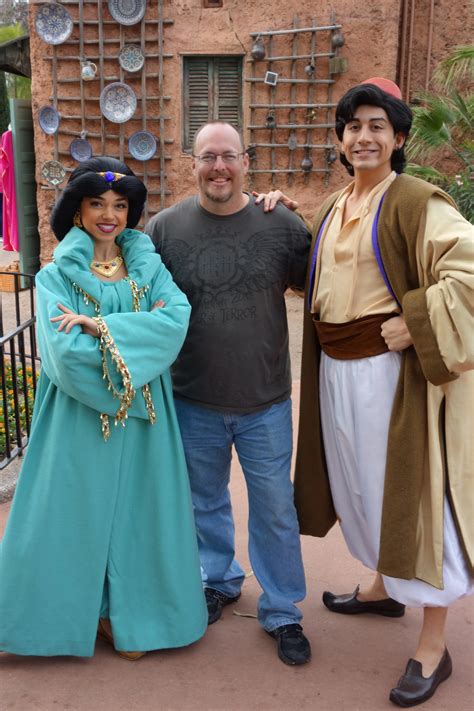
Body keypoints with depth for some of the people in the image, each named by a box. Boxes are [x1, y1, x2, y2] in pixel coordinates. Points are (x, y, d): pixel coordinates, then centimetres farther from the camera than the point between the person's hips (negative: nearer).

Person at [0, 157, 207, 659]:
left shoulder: (147, 267, 5)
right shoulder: (56, 276, -3)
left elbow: (177, 320, -13)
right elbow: (67, 353, -17)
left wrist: (101, 326, -19)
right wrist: (137, 331, -14)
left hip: (141, 418, 3)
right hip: (80, 418, -2)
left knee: (134, 510, 11)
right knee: (79, 511, 7)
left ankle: (124, 613, 30)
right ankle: (73, 612, 29)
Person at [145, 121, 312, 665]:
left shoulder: (282, 224, -5)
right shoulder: (164, 227, -4)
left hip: (266, 402, -1)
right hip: (194, 401, 1)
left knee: (275, 509, 9)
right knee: (206, 502, 19)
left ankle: (282, 612, 28)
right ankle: (220, 580, 44)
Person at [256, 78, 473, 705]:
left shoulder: (415, 201, -11)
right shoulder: (334, 208, 13)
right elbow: (314, 277, 26)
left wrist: (417, 326, -22)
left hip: (393, 371, -8)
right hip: (337, 370, 8)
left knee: (410, 491, -1)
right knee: (364, 482, 20)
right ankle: (383, 588, 43)